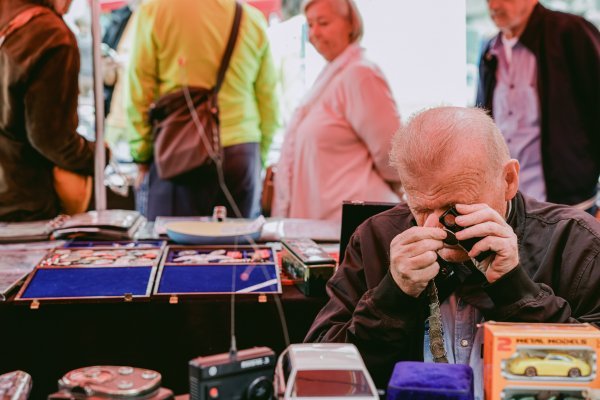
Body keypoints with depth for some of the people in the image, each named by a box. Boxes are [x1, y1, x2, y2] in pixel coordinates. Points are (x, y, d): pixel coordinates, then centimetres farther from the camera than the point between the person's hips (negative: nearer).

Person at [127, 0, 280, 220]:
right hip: (241, 153, 3)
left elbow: (138, 95, 0)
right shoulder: (254, 18, 7)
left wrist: (142, 154, 9)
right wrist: (259, 156, 19)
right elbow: (269, 101, 10)